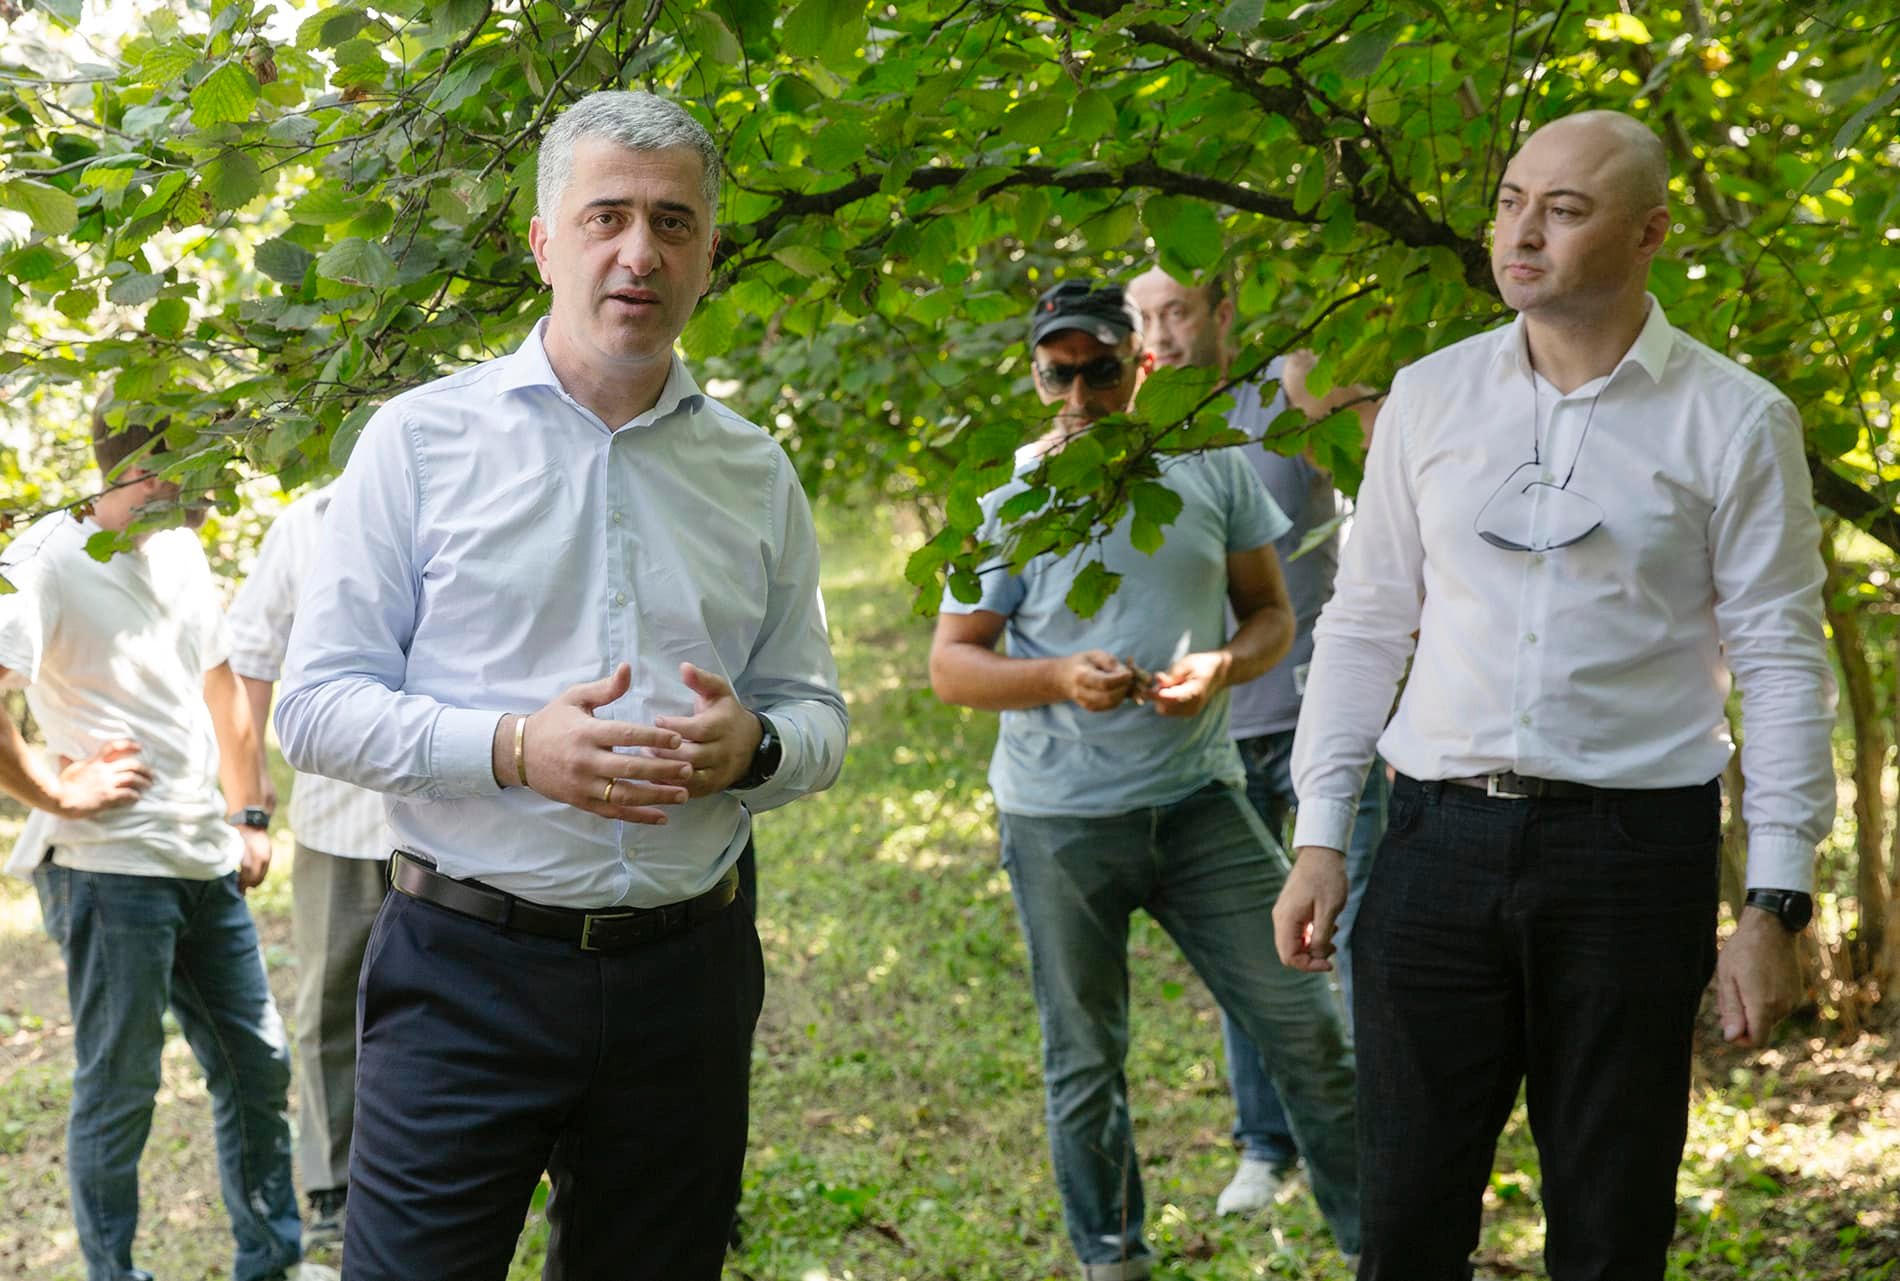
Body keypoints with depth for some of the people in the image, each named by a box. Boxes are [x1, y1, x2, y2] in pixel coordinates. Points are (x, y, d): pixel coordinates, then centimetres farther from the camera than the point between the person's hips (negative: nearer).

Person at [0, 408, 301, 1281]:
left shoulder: (182, 553, 11)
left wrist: (249, 816, 19)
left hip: (206, 863, 8)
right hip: (111, 871, -8)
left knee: (257, 1065, 13)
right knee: (119, 1091, 3)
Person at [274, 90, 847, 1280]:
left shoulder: (756, 472, 9)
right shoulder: (423, 438, -2)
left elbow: (817, 714, 13)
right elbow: (318, 706, -4)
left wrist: (754, 747, -11)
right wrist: (513, 748, -20)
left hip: (687, 975, 4)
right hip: (469, 968, -3)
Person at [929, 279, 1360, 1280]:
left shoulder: (1210, 466, 3)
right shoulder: (1012, 494, -3)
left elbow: (1271, 612, 10)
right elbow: (951, 664, -2)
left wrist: (1226, 665, -12)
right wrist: (1061, 680, -20)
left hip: (1199, 798, 2)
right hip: (1061, 821, -1)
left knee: (1303, 1025, 0)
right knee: (1083, 1064, 9)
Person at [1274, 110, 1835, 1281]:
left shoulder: (1735, 421, -2)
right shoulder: (1431, 397, 6)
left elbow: (1782, 665, -3)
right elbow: (1364, 625, 9)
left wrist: (1777, 906, -8)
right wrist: (1320, 840, 4)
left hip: (1633, 851, -2)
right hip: (1440, 838, 2)